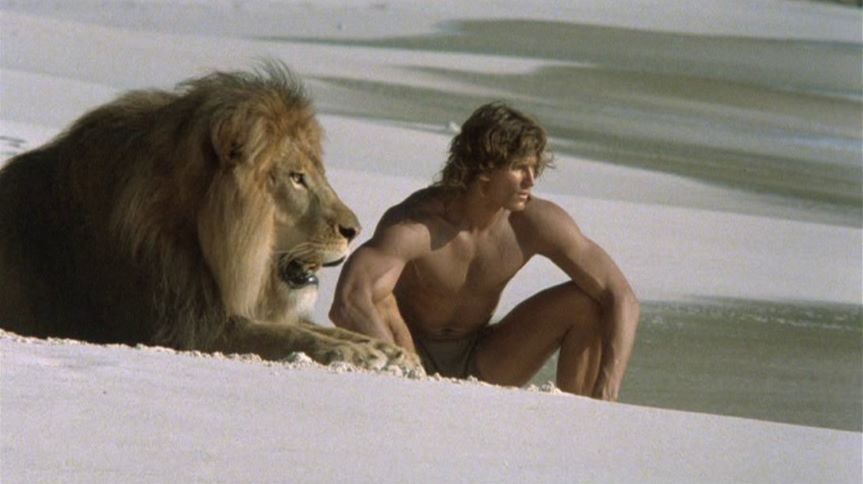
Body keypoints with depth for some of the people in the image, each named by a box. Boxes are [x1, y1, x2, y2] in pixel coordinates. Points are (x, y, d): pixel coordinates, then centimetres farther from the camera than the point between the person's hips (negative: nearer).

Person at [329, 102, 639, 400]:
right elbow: (346, 303, -43)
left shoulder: (535, 222, -16)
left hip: (480, 365, 4)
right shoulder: (415, 225, -29)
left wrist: (607, 390, -29)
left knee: (587, 304, -13)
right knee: (375, 304, -36)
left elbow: (621, 297, -15)